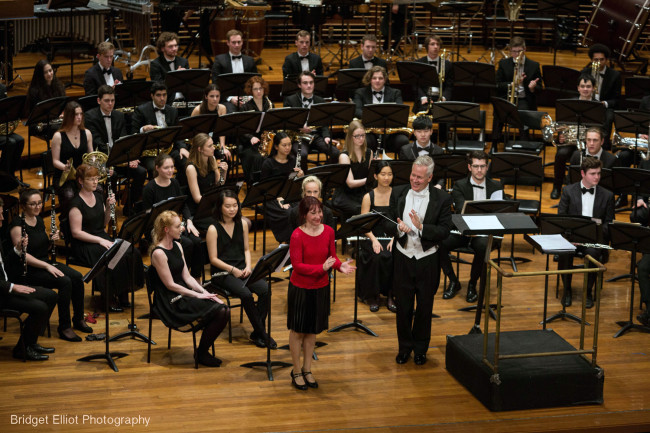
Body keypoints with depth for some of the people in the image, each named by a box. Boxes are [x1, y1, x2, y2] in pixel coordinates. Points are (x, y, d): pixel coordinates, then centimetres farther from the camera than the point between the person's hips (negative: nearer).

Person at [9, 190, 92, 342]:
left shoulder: (39, 220, 10)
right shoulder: (17, 225, -14)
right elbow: (22, 255, -19)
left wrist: (52, 240, -4)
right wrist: (47, 266, -24)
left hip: (45, 262, 8)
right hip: (28, 271, -8)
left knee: (77, 277, -15)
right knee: (65, 282, -27)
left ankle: (78, 319, 0)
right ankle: (64, 328, -19)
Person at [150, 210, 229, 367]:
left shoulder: (177, 246, 10)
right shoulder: (159, 253, -16)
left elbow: (187, 277, 11)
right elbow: (170, 285, -16)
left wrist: (204, 292, -4)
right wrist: (198, 295, -14)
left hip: (184, 292, 8)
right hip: (170, 302, -8)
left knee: (224, 310, -12)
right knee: (218, 312, -21)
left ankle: (203, 350, 3)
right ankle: (201, 354, -4)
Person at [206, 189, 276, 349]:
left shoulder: (242, 223, 8)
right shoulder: (213, 229, -9)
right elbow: (214, 259, -9)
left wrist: (248, 267, -5)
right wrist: (233, 270, -18)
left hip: (242, 268, 5)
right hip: (222, 272, -5)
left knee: (265, 289, -22)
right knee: (246, 294, -30)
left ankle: (257, 333, -11)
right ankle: (262, 333, -14)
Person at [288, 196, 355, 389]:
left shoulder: (328, 231, -5)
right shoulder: (297, 235, -20)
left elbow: (332, 256, 3)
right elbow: (297, 265, -20)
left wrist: (341, 265, -19)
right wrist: (322, 268, -32)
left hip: (321, 288, 5)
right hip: (300, 288, -4)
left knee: (312, 330, 16)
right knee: (298, 330, 9)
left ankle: (307, 369, 31)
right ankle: (296, 372, 23)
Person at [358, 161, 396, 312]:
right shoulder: (368, 197, 4)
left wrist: (394, 239, -17)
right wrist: (373, 240, -19)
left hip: (392, 236, 1)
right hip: (373, 236, -1)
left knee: (395, 257, -30)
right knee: (376, 257, -31)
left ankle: (390, 295, -11)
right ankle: (373, 296, -11)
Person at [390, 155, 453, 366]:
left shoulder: (442, 199, -8)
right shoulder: (398, 193, 0)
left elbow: (444, 231, -12)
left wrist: (421, 227, -27)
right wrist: (399, 228, -21)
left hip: (428, 260, -2)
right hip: (403, 258, 2)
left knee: (425, 307, 10)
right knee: (403, 305, 10)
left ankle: (421, 348, 27)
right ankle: (405, 346, 27)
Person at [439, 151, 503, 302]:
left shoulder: (496, 186, 9)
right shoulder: (460, 185, 6)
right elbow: (461, 210, -12)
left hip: (486, 232, -1)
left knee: (482, 245, -37)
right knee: (439, 243, -27)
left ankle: (472, 284, -12)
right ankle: (454, 282, -4)